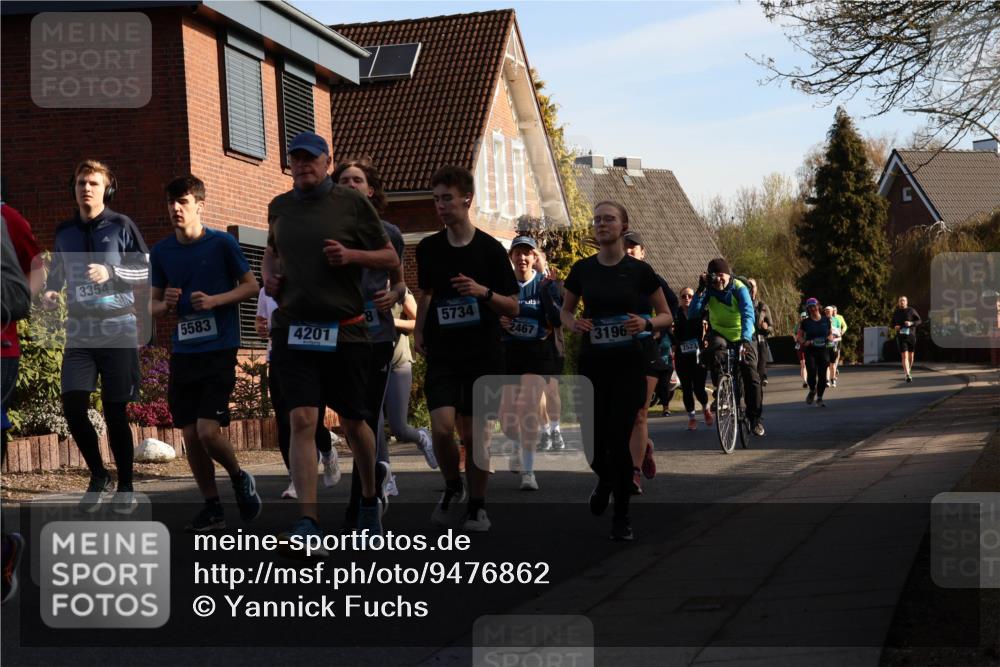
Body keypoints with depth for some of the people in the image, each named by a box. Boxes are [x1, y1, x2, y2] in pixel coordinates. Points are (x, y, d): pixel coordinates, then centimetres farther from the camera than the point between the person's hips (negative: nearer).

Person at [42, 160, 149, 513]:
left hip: (117, 329, -3)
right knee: (73, 406, -7)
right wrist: (49, 292, -2)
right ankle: (98, 476, 13)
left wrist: (111, 272, -16)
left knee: (115, 412, -1)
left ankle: (125, 487, 12)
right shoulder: (64, 231, 11)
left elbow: (146, 271, 0)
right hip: (79, 331, 3)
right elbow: (56, 273, 20)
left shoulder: (121, 226, -1)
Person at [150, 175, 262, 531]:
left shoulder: (222, 244, -5)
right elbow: (154, 305, 15)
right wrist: (166, 304, -9)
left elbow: (252, 286, 0)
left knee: (208, 431, -14)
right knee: (190, 435, 4)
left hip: (218, 351, -4)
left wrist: (215, 300, -15)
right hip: (182, 352, 5)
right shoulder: (161, 252, 7)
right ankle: (212, 507, 18)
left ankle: (239, 478, 15)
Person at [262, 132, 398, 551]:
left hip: (344, 331, -2)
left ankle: (370, 500, 35)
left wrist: (351, 255, -13)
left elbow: (391, 259, 4)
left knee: (353, 423, 9)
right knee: (302, 421, -12)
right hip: (291, 328, 2)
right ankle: (308, 525, -17)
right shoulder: (279, 208, 11)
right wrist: (269, 275, 9)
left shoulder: (352, 204, 0)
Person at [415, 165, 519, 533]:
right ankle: (452, 487, 12)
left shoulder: (490, 249, -4)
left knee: (475, 434, 2)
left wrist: (484, 292, -19)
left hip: (483, 354, -2)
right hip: (441, 354, 2)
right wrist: (419, 329, 7)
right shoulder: (428, 248, 5)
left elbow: (512, 307, -2)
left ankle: (477, 506, 19)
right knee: (442, 428, -14)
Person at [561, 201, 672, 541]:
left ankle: (622, 517, 6)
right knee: (594, 438, 1)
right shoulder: (582, 269, 4)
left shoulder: (639, 270, -3)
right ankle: (605, 479, 37)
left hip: (628, 364, -2)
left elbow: (666, 315, 5)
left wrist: (646, 324, -16)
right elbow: (565, 311, 16)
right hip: (592, 363, 2)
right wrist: (574, 323, -7)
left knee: (619, 439, -9)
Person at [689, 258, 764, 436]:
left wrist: (745, 339, -49)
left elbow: (748, 314, -34)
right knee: (715, 353, -34)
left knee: (751, 376, -12)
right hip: (719, 333, 2)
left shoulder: (739, 288, -21)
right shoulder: (709, 289, -13)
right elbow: (693, 312, -22)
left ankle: (755, 417, 2)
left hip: (742, 336, -2)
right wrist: (700, 291, -34)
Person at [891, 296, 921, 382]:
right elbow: (893, 323, 17)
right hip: (901, 336, -1)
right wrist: (895, 327, -6)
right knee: (904, 356, -14)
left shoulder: (911, 311, -2)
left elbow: (919, 321, 0)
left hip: (911, 336, 1)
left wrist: (911, 323, -18)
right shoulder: (896, 312, 5)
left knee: (910, 355, 14)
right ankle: (908, 375, -22)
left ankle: (908, 370, 40)